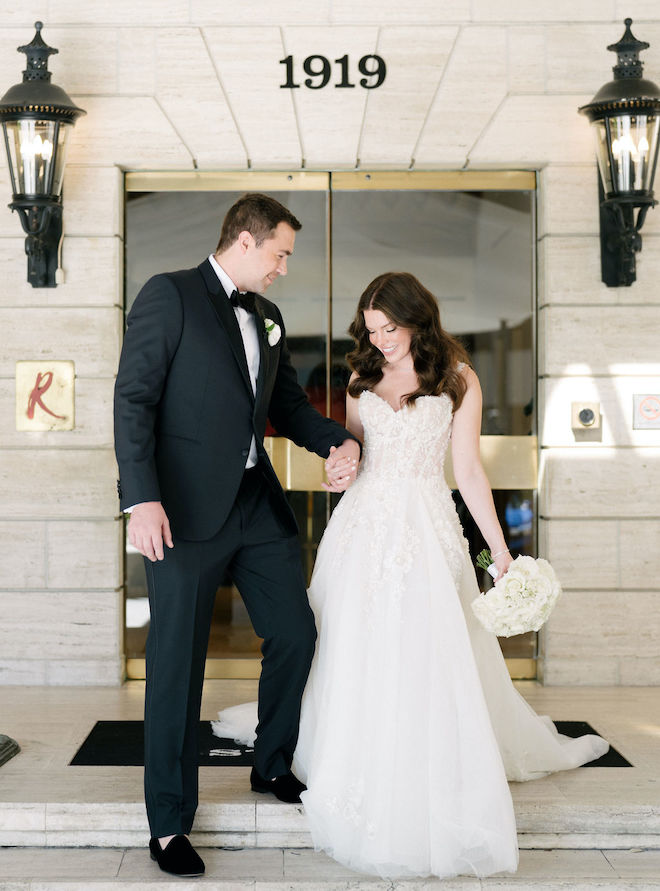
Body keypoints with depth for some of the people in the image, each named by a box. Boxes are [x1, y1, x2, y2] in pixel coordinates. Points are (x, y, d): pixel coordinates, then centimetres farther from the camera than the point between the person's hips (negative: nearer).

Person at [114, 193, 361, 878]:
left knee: (295, 635, 12)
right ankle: (169, 826, 11)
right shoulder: (169, 295, -6)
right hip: (186, 511, -7)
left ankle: (273, 767, 35)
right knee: (177, 667, 0)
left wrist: (340, 441, 2)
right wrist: (142, 498, -22)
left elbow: (288, 405, 23)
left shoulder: (266, 318, 17)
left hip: (259, 506, 7)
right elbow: (133, 399, -12)